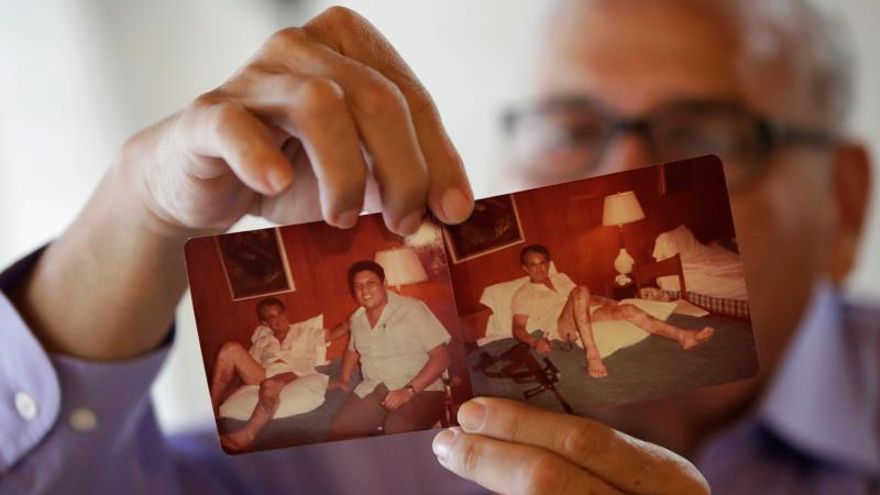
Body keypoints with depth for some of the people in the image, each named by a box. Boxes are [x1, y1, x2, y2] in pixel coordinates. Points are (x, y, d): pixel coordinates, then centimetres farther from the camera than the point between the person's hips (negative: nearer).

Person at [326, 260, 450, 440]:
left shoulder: (412, 308, -7)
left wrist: (409, 391, -20)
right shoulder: (357, 319, 13)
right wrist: (344, 380, 18)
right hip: (373, 390, 5)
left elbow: (441, 356, -11)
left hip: (420, 389, -5)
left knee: (397, 432, -36)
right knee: (339, 431, -21)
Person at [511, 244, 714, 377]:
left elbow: (586, 298, 27)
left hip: (585, 317, 6)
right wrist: (534, 342, -20)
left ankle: (682, 336, -28)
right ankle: (591, 354, -49)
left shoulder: (560, 278, 26)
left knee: (627, 310, -19)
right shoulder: (522, 295, 9)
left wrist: (603, 301, 5)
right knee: (580, 291, -34)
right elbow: (518, 329, 1)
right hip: (561, 328, -6)